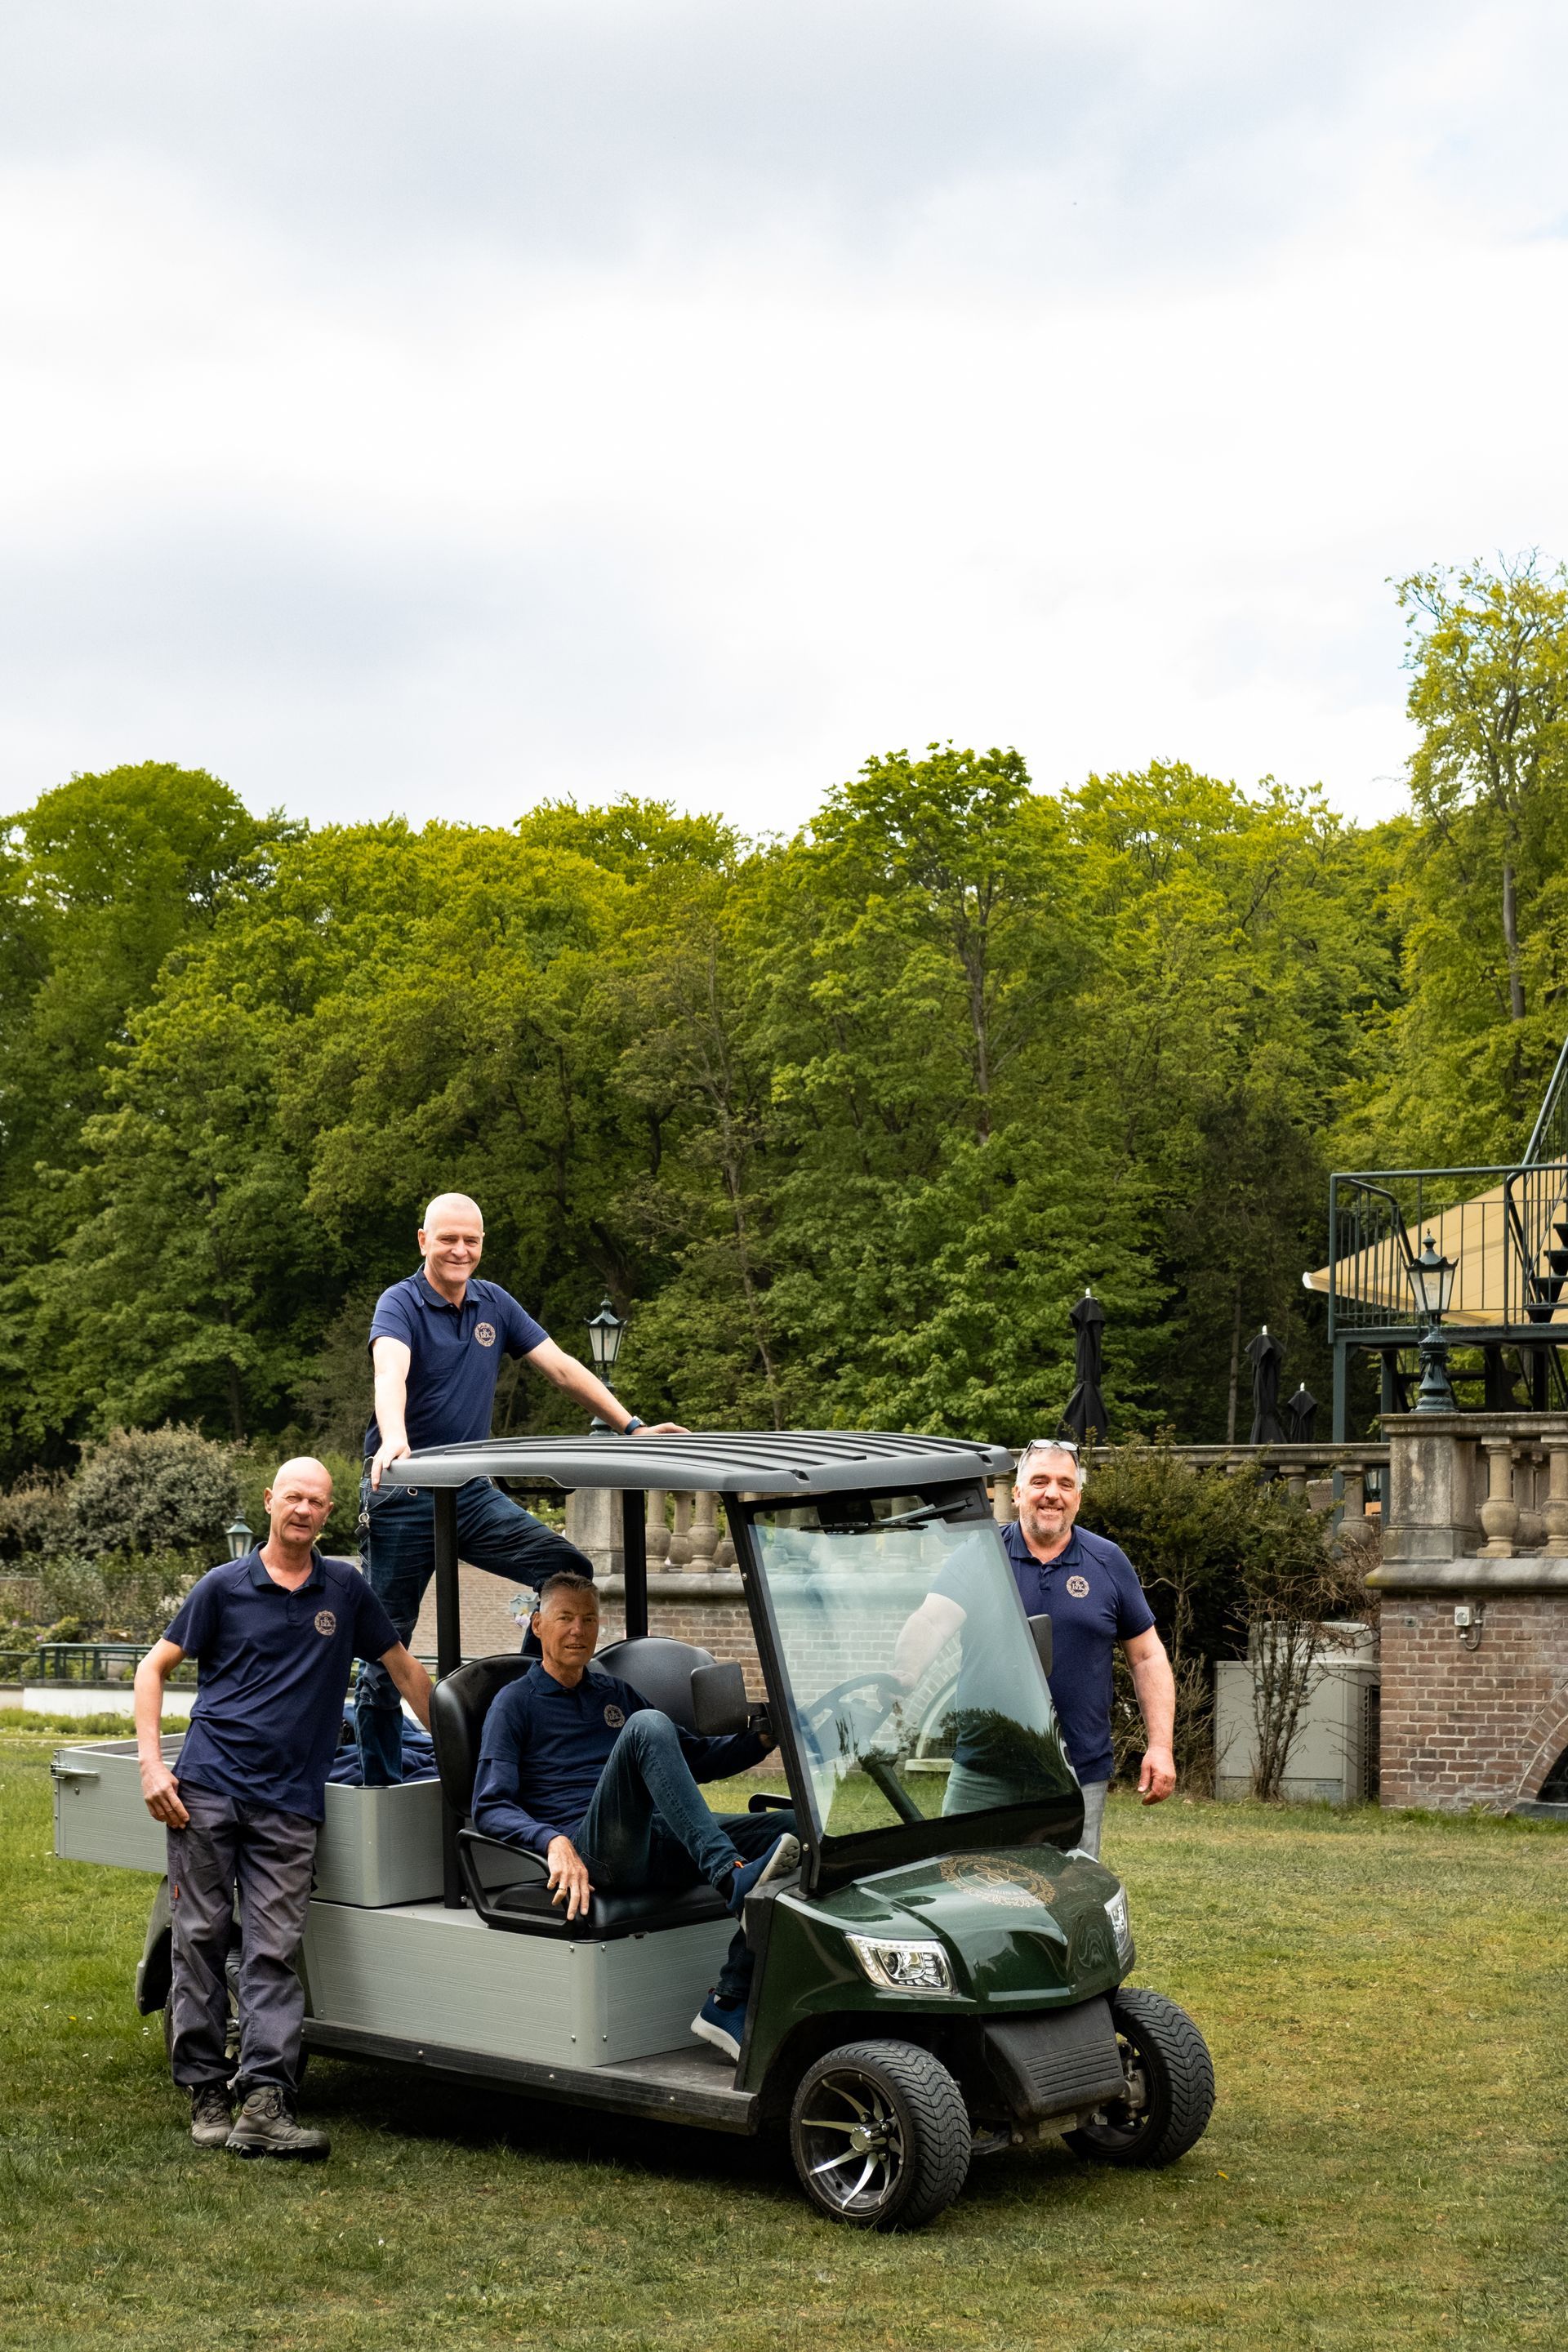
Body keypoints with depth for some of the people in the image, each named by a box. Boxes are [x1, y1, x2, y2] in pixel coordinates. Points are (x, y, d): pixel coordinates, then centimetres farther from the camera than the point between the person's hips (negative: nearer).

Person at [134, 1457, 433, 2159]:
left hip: (288, 1801, 1)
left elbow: (404, 1668, 21)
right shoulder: (223, 1587, 5)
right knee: (201, 1938, 0)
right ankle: (206, 2093, 9)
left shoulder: (345, 1589, 11)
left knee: (273, 1954, -5)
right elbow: (154, 1668, 7)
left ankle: (266, 2105, -12)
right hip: (207, 1786, -1)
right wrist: (152, 1763, -4)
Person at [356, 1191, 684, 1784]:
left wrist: (631, 1426, 1)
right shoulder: (400, 1304, -10)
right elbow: (390, 1371, -30)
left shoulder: (495, 1305, 8)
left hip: (472, 1491, 5)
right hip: (403, 1496, -5)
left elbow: (561, 1368, 9)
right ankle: (378, 1784, 11)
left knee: (569, 1569, -13)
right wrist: (393, 1439, -50)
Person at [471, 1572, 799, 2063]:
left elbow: (696, 1759, 32)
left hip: (660, 1846, 6)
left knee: (791, 1828, -15)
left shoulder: (616, 1693, 28)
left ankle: (729, 2003, -21)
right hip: (590, 1850, -6)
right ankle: (732, 1877, -44)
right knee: (647, 1726, -30)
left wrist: (763, 1738, 13)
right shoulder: (515, 1703, 10)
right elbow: (490, 1806, -3)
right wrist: (553, 1841, -23)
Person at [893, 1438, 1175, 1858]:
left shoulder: (1109, 1563, 7)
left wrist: (1159, 1747, 2)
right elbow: (929, 1623, -12)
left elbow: (1147, 1656, 10)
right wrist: (901, 1682, -32)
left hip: (1080, 1775, 1)